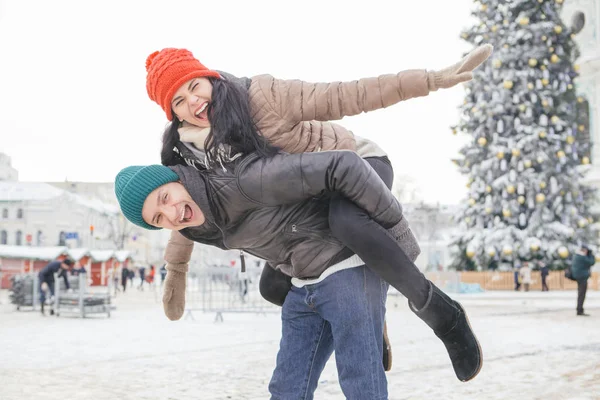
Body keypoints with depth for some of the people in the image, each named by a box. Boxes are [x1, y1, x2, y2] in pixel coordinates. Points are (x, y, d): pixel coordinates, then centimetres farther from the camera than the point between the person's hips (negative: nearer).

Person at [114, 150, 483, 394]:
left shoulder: (246, 181, -28)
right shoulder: (207, 227, -1)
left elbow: (345, 167, -30)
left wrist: (393, 223, -20)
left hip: (352, 269, -7)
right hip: (306, 285, 8)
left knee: (362, 387, -6)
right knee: (289, 389, 5)